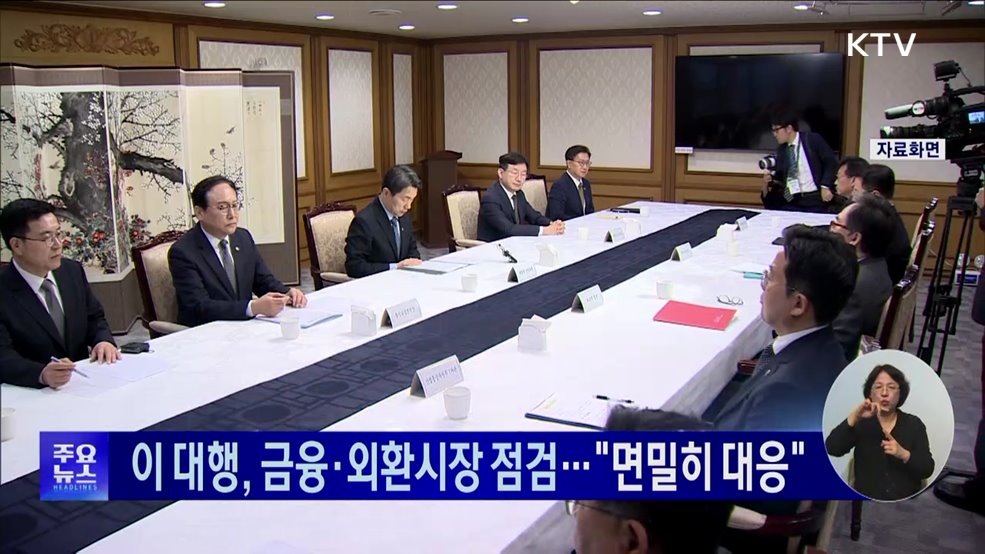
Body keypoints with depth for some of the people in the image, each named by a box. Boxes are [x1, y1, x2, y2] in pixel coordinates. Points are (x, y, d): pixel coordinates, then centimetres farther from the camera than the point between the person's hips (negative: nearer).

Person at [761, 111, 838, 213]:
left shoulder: (813, 140, -2)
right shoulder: (781, 150, 12)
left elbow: (831, 162, -4)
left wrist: (825, 186, -14)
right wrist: (769, 179, -4)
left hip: (815, 200, -4)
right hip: (791, 201, 4)